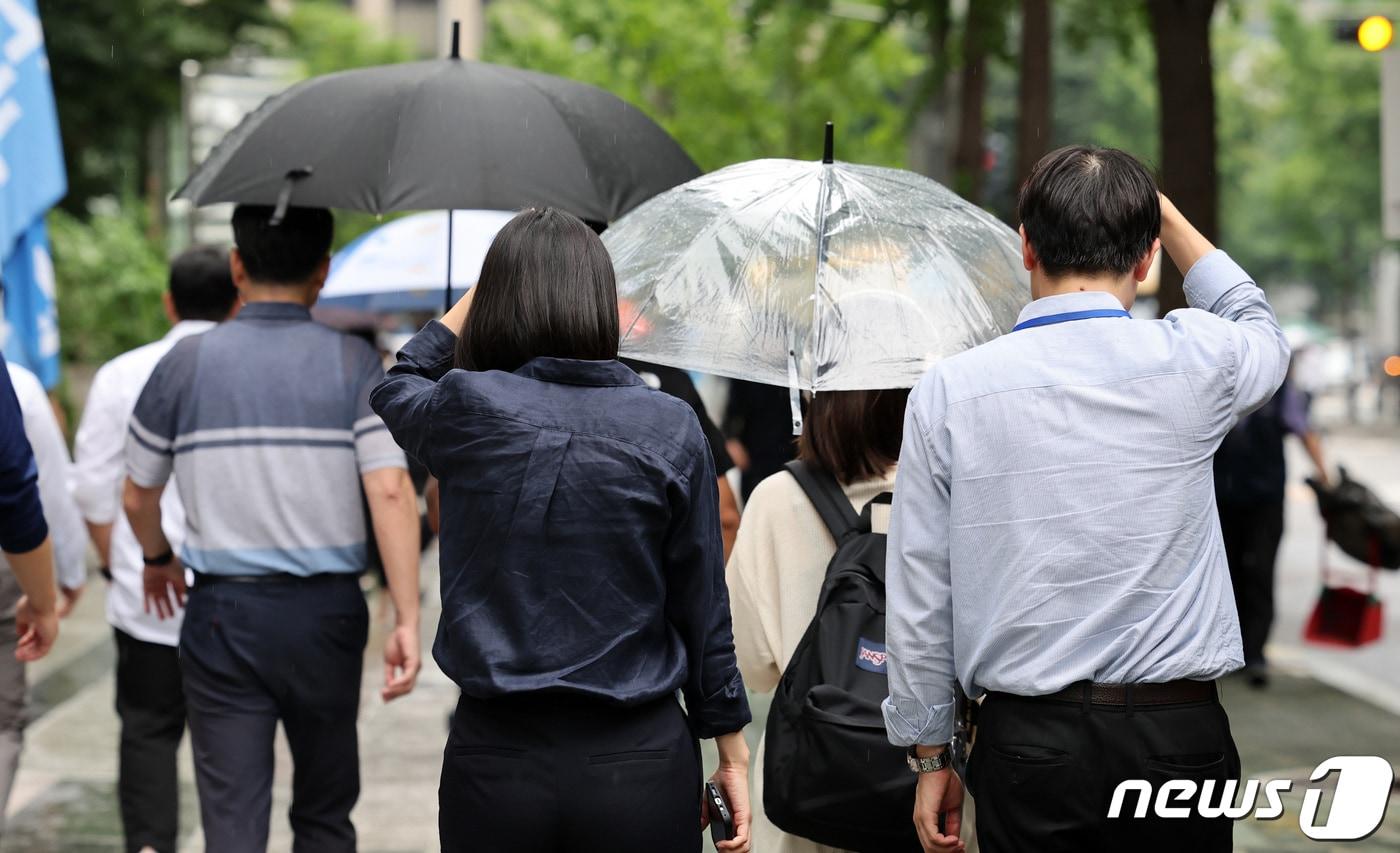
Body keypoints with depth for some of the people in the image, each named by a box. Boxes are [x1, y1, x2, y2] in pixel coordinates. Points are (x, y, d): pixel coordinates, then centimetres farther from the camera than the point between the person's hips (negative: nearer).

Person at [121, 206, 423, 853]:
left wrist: (158, 560, 30)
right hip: (326, 609, 0)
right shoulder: (353, 362, -3)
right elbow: (391, 492, -14)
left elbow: (137, 498, 9)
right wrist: (407, 620, -13)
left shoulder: (185, 362, 0)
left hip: (222, 612, 0)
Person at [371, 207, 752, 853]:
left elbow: (396, 390, 18)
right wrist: (732, 753, 11)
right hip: (640, 764, 0)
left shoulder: (467, 409, -8)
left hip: (497, 765, 0)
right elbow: (703, 607, 0)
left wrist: (496, 281, 25)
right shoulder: (671, 428, -6)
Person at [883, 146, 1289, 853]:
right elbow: (1262, 335, 24)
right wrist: (1162, 212, 32)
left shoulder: (949, 389, -4)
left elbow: (918, 600, 0)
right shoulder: (1191, 358, -4)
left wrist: (930, 754, 11)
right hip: (1178, 735, 0)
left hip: (1025, 741, 0)